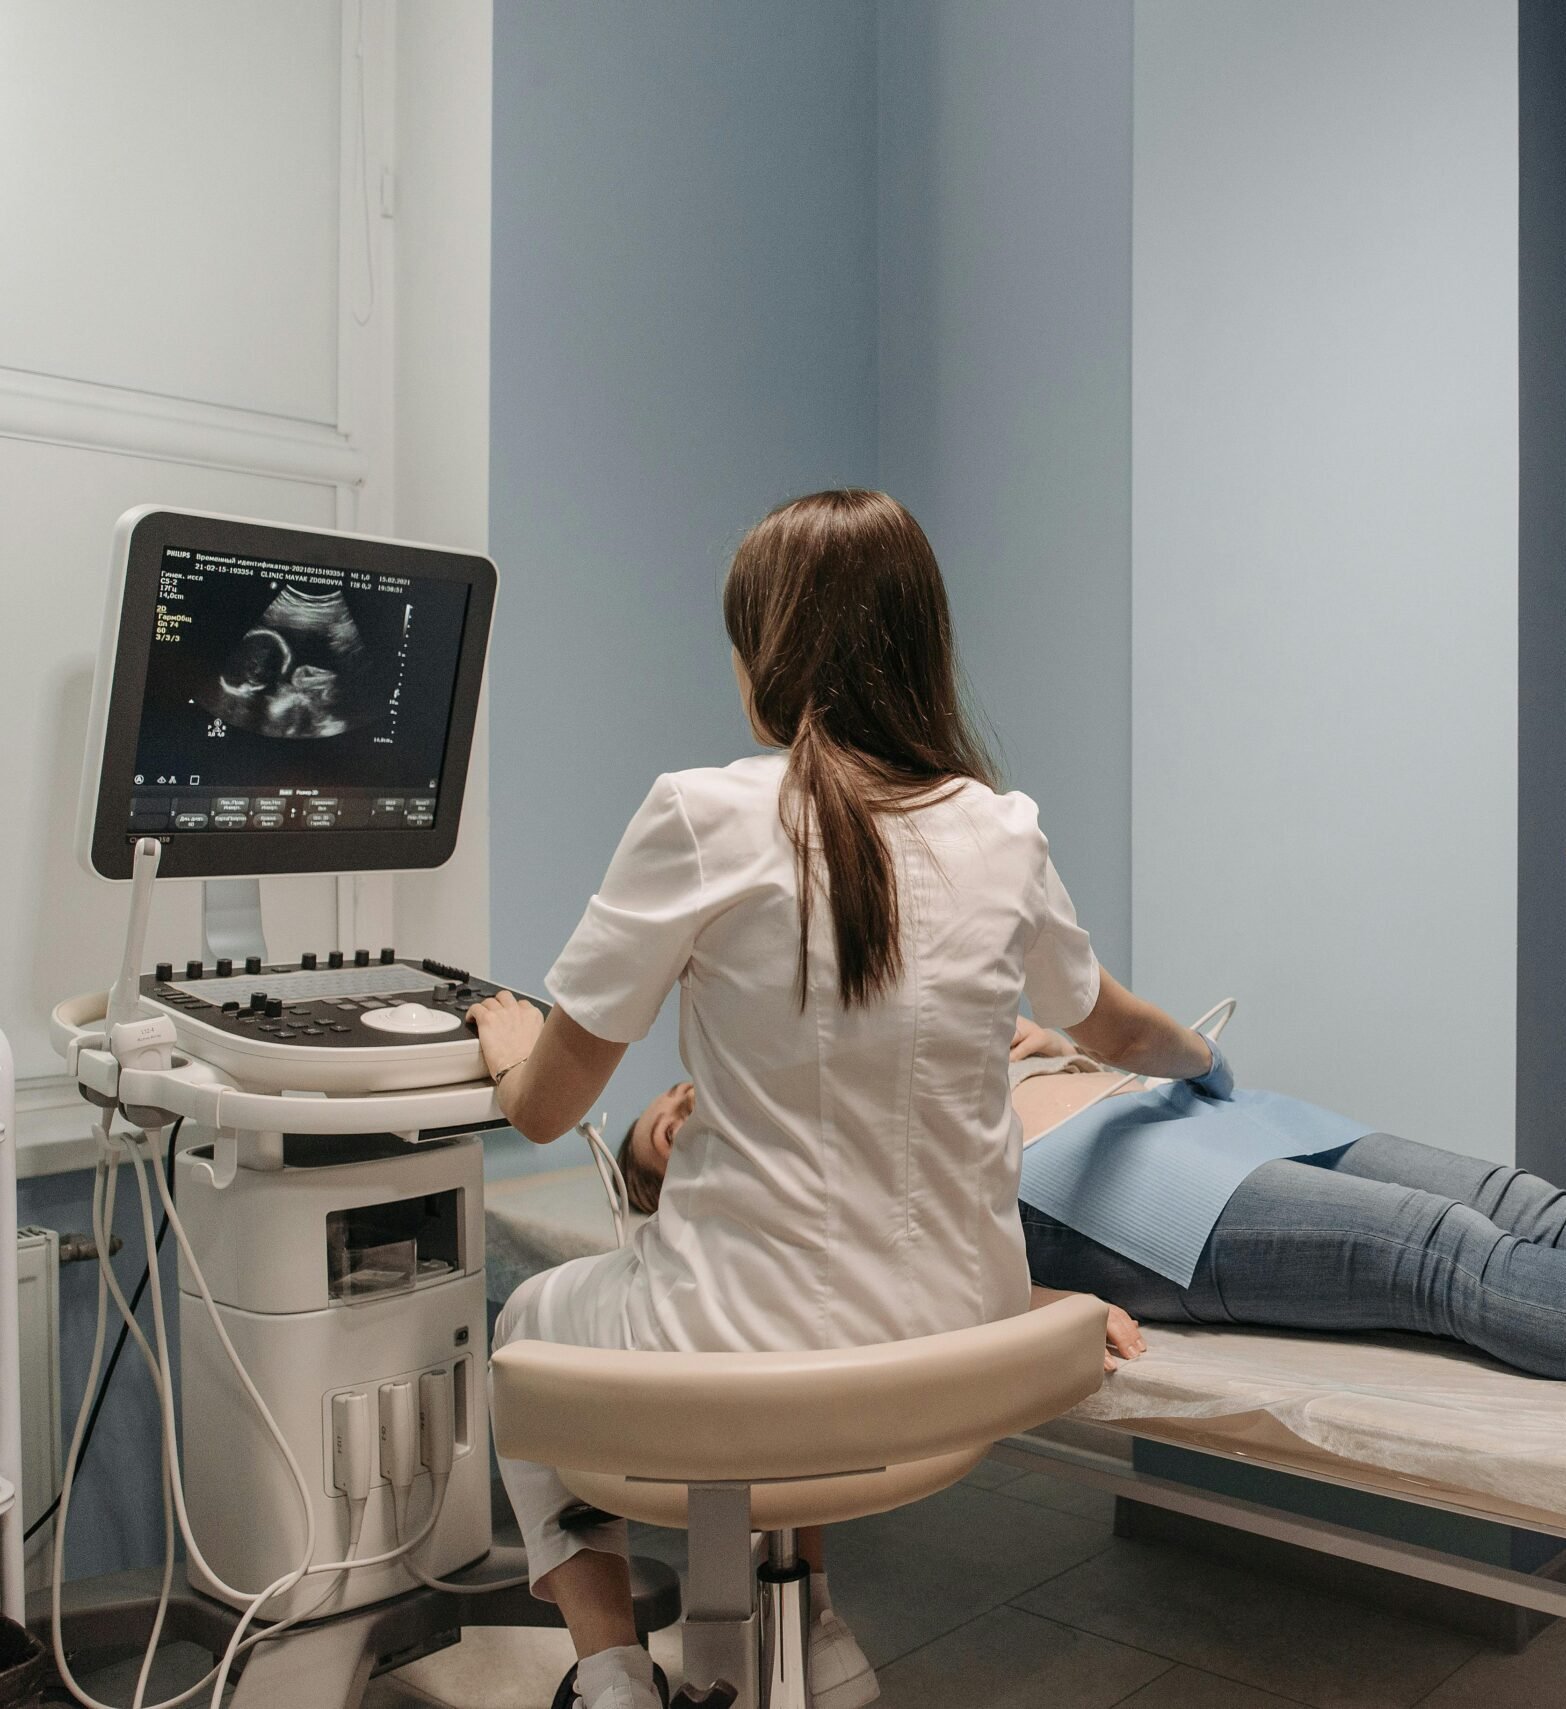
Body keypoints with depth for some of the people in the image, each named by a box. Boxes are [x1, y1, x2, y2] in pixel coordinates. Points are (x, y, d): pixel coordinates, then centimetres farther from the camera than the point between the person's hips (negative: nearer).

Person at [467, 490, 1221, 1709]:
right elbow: (1115, 1024, 18)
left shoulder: (704, 819, -15)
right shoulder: (1002, 835, -3)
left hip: (747, 1357, -4)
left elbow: (544, 1109, -7)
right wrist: (1200, 1060, 41)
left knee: (531, 1320, 28)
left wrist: (513, 1041, 17)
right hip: (959, 1347, 4)